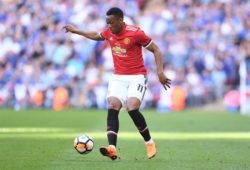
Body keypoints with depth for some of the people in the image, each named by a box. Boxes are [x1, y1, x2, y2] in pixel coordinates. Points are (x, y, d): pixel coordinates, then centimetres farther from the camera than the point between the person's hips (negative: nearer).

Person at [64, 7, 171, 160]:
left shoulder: (136, 33, -13)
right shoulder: (108, 33, 5)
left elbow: (156, 50, -7)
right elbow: (96, 36, 29)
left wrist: (160, 72, -17)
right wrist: (76, 31, 36)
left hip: (137, 77, -5)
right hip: (118, 77, 5)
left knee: (132, 108, -23)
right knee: (112, 108, -16)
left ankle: (149, 143, -3)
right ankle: (112, 148, -28)